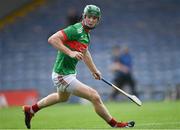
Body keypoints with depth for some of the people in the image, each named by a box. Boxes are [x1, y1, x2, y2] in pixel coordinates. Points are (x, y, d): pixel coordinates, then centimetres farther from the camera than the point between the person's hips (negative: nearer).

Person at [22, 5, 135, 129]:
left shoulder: (86, 34, 8)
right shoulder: (76, 30, -21)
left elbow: (84, 52, 27)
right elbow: (52, 39, -30)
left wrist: (94, 70, 34)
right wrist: (70, 52, -36)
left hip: (70, 73, 11)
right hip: (63, 76, -11)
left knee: (62, 97, 37)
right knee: (95, 97, -11)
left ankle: (31, 109, 51)